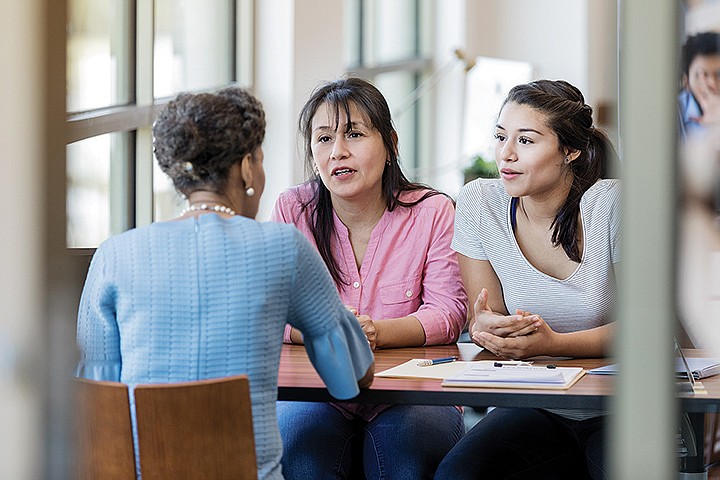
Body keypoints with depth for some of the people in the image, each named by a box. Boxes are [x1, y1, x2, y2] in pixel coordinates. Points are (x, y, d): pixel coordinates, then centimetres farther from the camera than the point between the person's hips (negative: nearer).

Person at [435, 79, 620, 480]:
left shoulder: (611, 204, -12)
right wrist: (487, 327, -22)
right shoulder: (479, 202, -2)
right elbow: (483, 317, 4)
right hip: (535, 410, 3)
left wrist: (551, 344, -26)